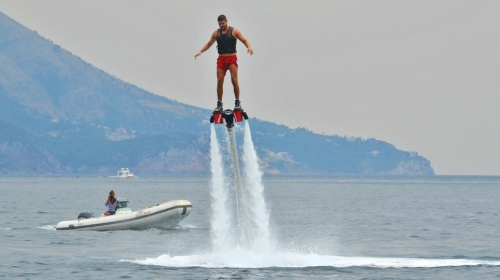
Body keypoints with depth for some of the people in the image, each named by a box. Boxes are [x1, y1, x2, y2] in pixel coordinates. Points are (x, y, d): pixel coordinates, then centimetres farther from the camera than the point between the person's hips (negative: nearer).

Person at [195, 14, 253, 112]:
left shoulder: (234, 31, -1)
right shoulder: (216, 33, 8)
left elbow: (244, 40, -3)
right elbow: (209, 43, 15)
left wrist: (249, 47, -24)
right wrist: (201, 51, 1)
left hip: (232, 58, -3)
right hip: (221, 59, 3)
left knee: (234, 79, -12)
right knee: (219, 81, -3)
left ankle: (237, 102, -3)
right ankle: (219, 104, 3)